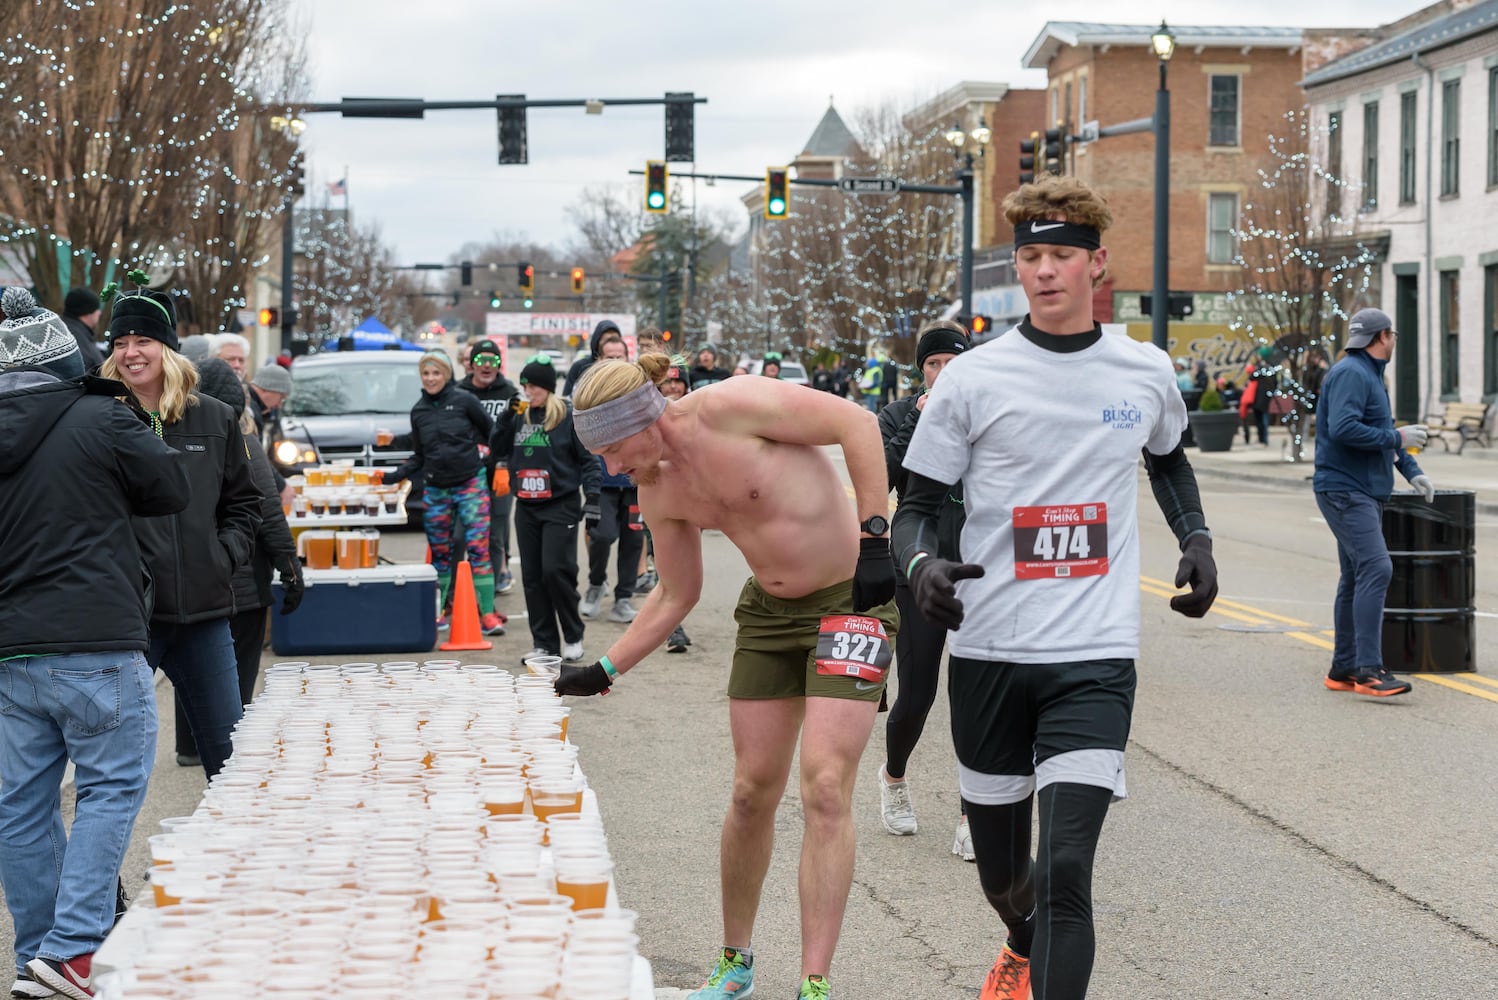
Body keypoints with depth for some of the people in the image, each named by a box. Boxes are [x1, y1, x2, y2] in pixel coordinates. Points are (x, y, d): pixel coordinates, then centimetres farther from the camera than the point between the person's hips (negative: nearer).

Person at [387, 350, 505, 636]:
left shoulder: (464, 400, -4)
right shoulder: (418, 411, 9)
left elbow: (490, 430, 7)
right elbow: (418, 456, 15)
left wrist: (483, 452, -2)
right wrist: (394, 477, 5)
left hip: (471, 485, -4)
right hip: (435, 489, 4)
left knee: (478, 548, -9)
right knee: (439, 552, 8)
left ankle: (488, 613, -9)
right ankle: (438, 612, 16)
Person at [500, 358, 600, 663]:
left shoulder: (569, 417, -5)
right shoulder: (520, 416, 10)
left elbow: (588, 459, -3)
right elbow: (499, 450, 12)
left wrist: (592, 495, -14)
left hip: (560, 506, -5)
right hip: (526, 508, 6)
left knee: (555, 571, -13)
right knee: (532, 577, 5)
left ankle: (573, 637, 4)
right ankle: (544, 643, 12)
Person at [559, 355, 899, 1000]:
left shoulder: (726, 409, -23)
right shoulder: (658, 492, 0)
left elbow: (856, 423, -20)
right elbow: (675, 597, 12)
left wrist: (874, 536, -22)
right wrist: (604, 670, 8)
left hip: (851, 599, -7)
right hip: (768, 610, 7)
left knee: (825, 787, -14)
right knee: (753, 790, 7)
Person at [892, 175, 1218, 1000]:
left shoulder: (1147, 373, 5)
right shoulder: (971, 379, -3)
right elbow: (916, 505, 2)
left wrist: (1196, 538, 10)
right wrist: (921, 564, -20)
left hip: (1093, 659, 0)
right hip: (988, 652, 1)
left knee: (1065, 870, -17)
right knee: (1002, 872, 16)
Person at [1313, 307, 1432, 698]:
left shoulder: (1370, 375, 19)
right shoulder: (1350, 374, -14)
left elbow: (1383, 429, 25)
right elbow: (1343, 429, -26)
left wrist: (1412, 471, 17)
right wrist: (1396, 438, -18)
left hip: (1364, 494, 11)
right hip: (1345, 490, -11)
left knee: (1356, 577, 13)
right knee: (1375, 569, -19)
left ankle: (1344, 669, 18)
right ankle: (1368, 669, -23)